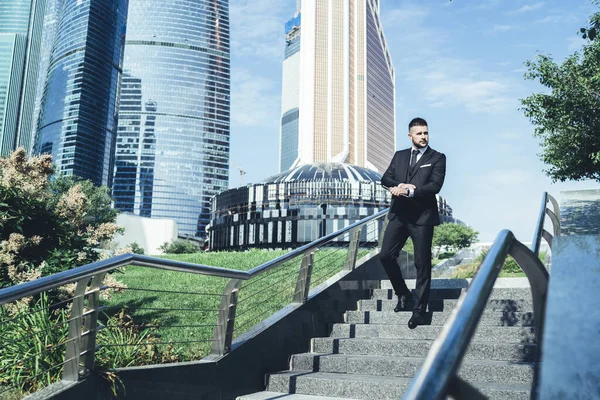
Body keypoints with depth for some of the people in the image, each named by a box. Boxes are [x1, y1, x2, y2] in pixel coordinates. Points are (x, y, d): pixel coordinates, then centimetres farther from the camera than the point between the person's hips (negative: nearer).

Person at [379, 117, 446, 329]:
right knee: (386, 255, 1)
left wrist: (409, 191, -21)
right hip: (399, 214, 4)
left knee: (422, 264, 0)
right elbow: (385, 178, 4)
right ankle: (403, 293, 23)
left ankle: (419, 310, 10)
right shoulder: (399, 155, 14)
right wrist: (399, 186, -16)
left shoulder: (437, 158, 1)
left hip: (422, 216, -4)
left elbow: (435, 185, -12)